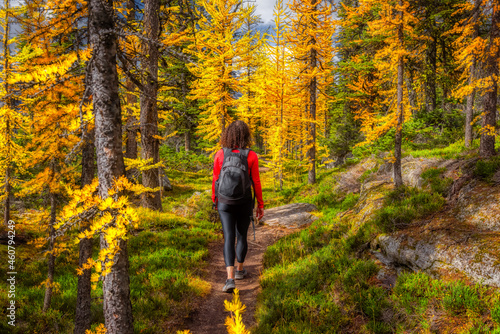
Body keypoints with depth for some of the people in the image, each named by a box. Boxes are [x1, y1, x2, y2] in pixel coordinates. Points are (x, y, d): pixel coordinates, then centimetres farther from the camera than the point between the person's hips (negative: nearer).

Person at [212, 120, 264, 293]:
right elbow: (256, 182, -8)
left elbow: (216, 180, -1)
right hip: (244, 202, 0)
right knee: (242, 236, 19)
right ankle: (239, 270, 35)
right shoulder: (251, 156, -11)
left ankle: (230, 278, -13)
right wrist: (261, 204, 2)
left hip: (225, 202, 0)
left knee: (229, 238, 0)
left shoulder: (220, 154, -7)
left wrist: (214, 200, 14)